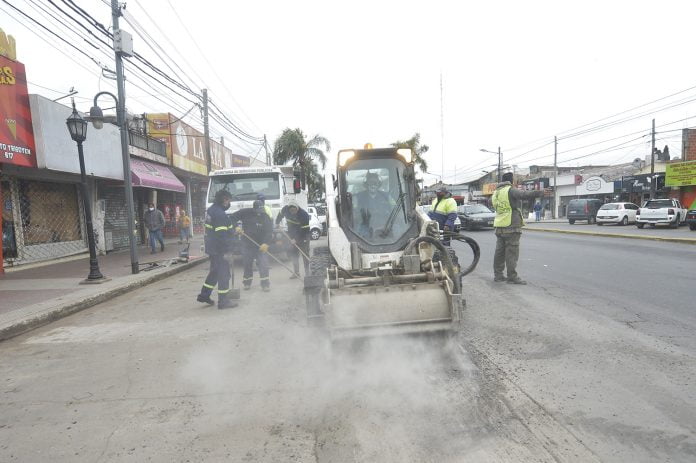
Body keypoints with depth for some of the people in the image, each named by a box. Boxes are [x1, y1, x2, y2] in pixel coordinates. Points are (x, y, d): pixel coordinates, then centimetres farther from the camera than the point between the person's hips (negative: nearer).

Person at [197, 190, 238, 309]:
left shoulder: (210, 210, 11)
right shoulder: (220, 214, -22)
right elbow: (222, 235, -25)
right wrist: (227, 251, -22)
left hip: (212, 248, 10)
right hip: (220, 250, -10)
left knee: (215, 271, 22)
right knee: (224, 273, 0)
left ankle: (204, 295, 30)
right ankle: (223, 301, 7)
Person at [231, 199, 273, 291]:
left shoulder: (265, 217, -6)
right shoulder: (245, 212, -7)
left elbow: (269, 231, -12)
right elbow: (232, 218, 2)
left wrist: (266, 243, -25)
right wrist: (235, 227, -16)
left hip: (261, 244, 0)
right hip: (247, 244, 0)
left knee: (263, 263, -8)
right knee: (247, 263, 8)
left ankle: (265, 284, -1)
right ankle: (247, 282, 26)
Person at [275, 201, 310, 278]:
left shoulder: (304, 214, -28)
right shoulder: (285, 209, -13)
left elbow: (305, 230, -28)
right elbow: (280, 215, 13)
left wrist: (297, 240, -29)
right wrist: (277, 223, 22)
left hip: (303, 235, -5)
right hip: (292, 235, 5)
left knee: (305, 253, -7)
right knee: (294, 253, 6)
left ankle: (307, 272, -1)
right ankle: (296, 272, 14)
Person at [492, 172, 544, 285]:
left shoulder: (495, 193, 15)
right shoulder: (511, 190, -11)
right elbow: (525, 195, -27)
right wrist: (541, 192, -35)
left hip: (499, 227, 8)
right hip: (511, 226, -8)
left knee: (500, 252, 12)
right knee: (511, 253, -5)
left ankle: (498, 274, 16)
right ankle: (512, 277, -3)